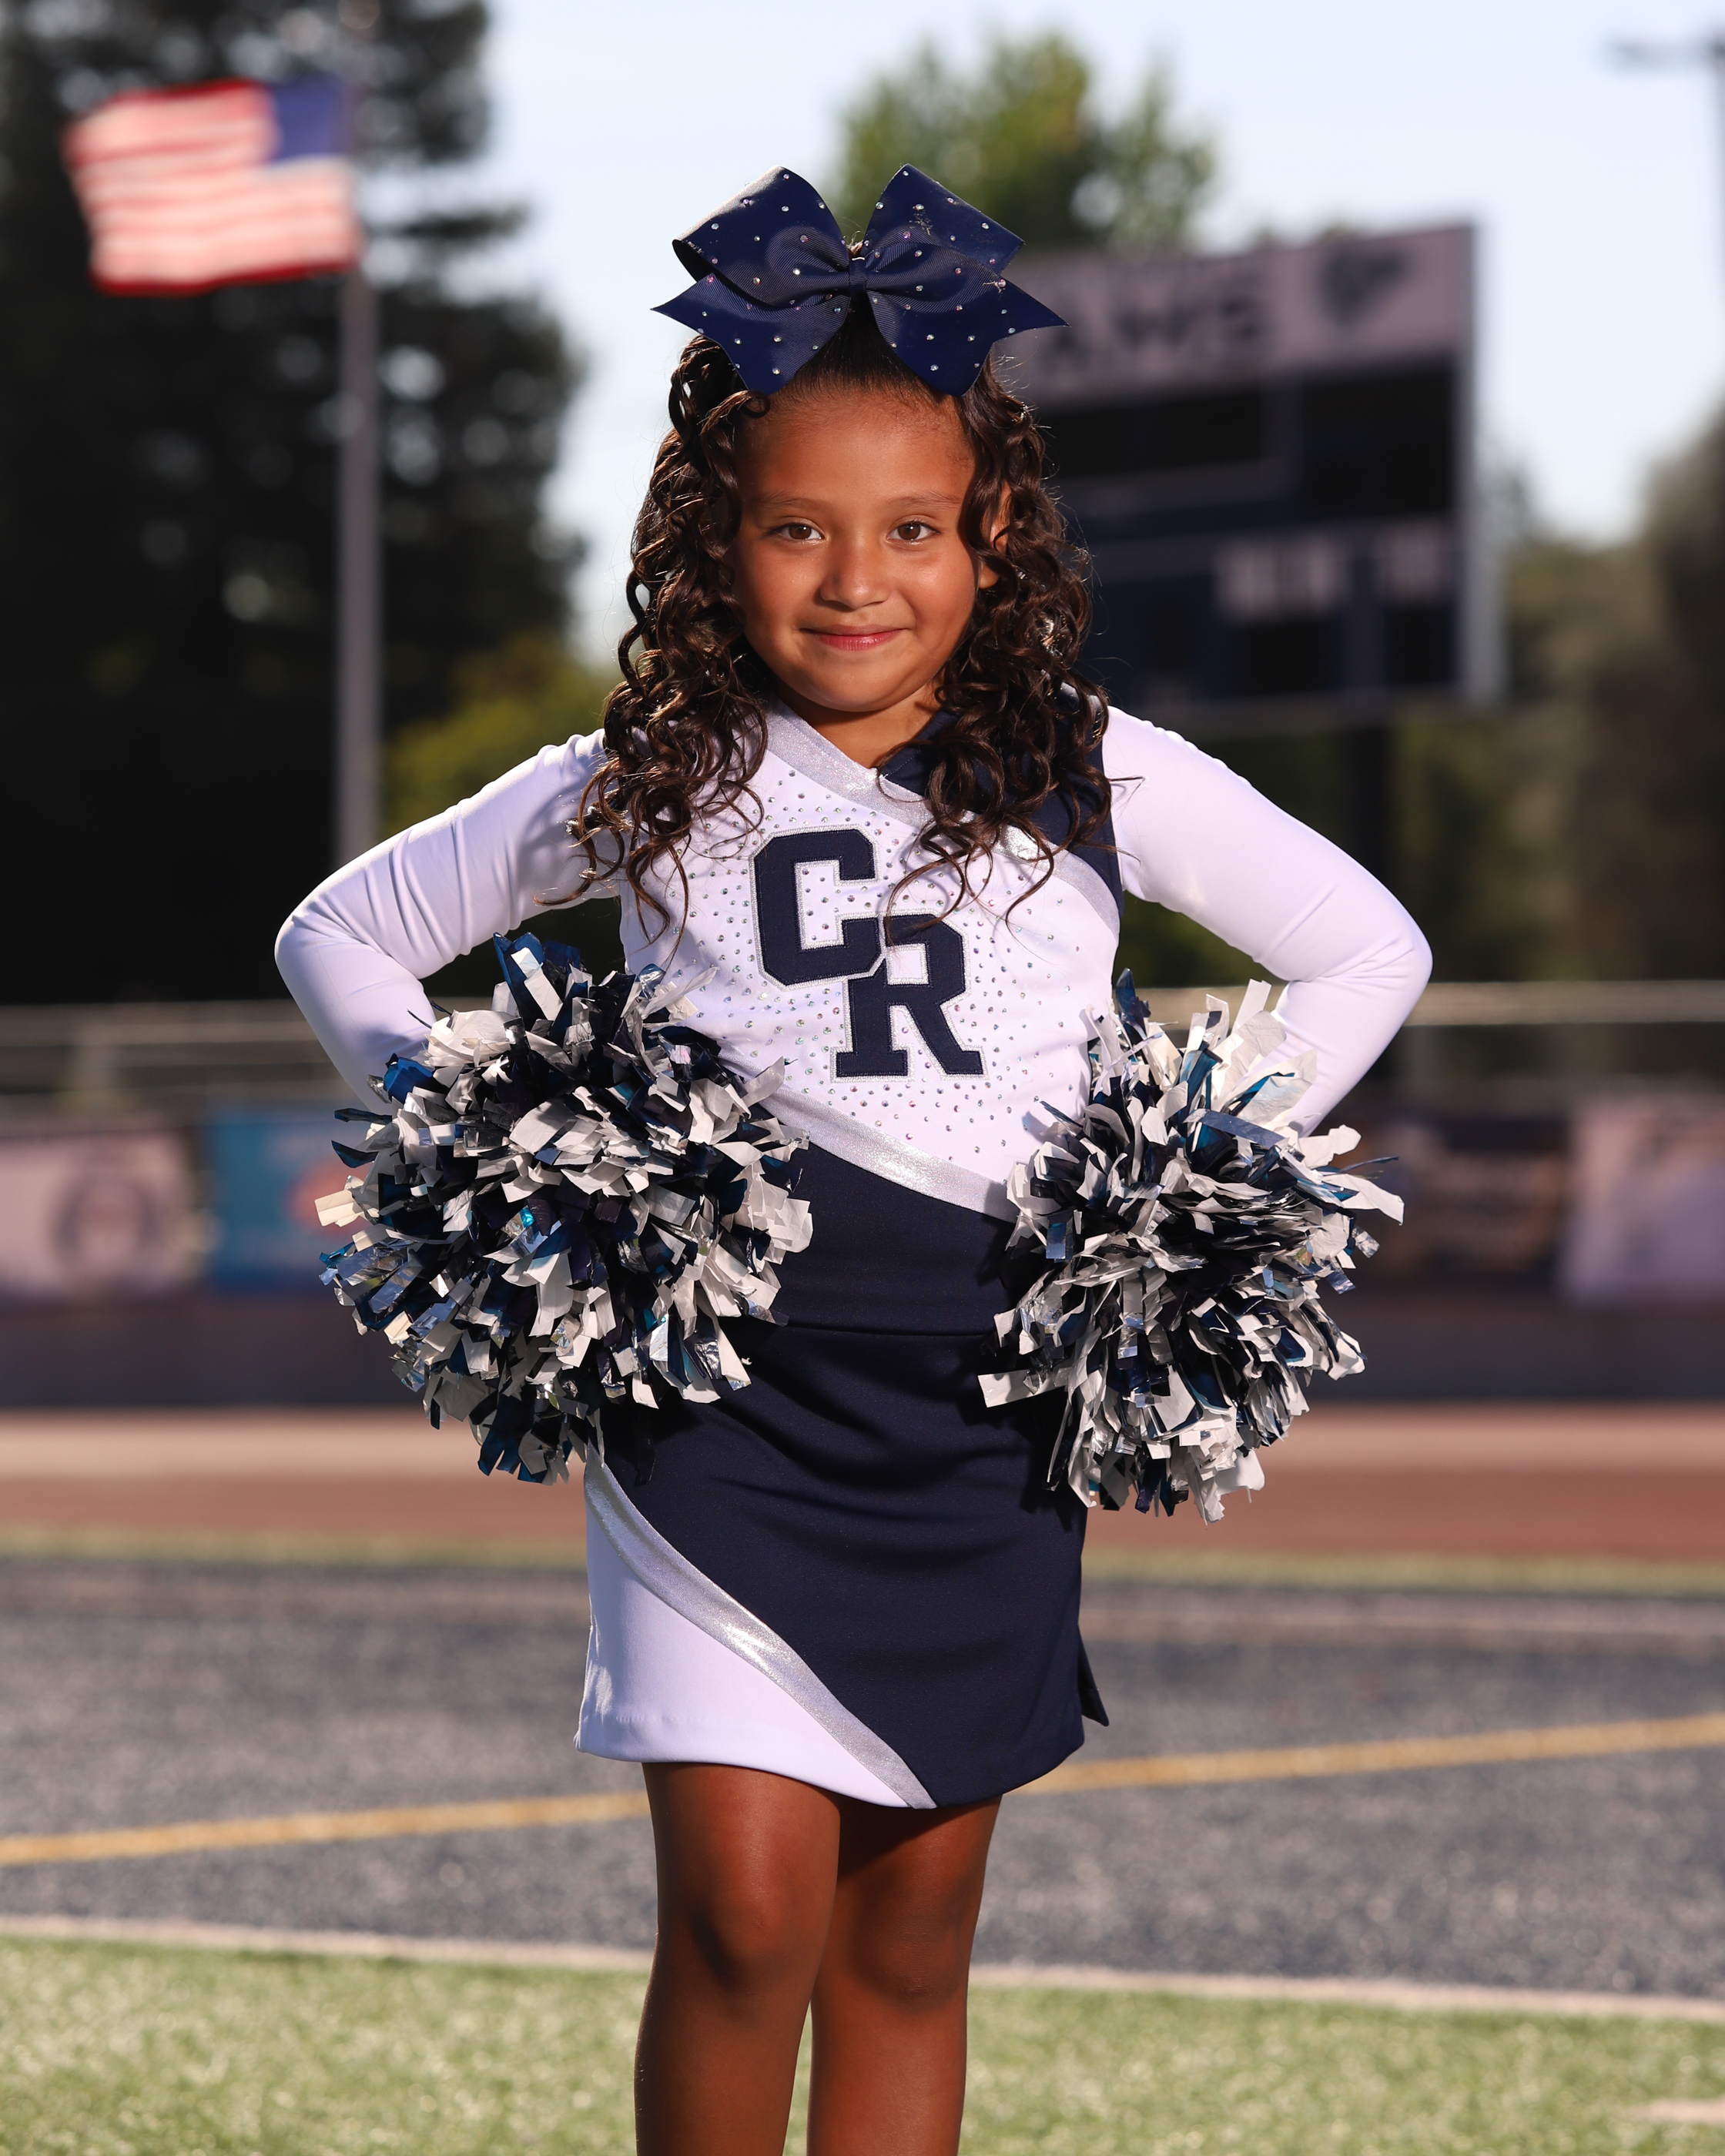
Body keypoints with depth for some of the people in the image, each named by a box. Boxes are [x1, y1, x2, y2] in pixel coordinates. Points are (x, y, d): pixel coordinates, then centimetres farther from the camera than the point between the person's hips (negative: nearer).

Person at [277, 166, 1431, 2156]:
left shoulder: (1094, 780, 4)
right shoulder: (646, 791, 3)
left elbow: (1369, 955, 15)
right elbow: (342, 937, 14)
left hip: (984, 1417, 2)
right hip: (716, 1387, -1)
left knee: (909, 1946, 8)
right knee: (746, 1911, -12)